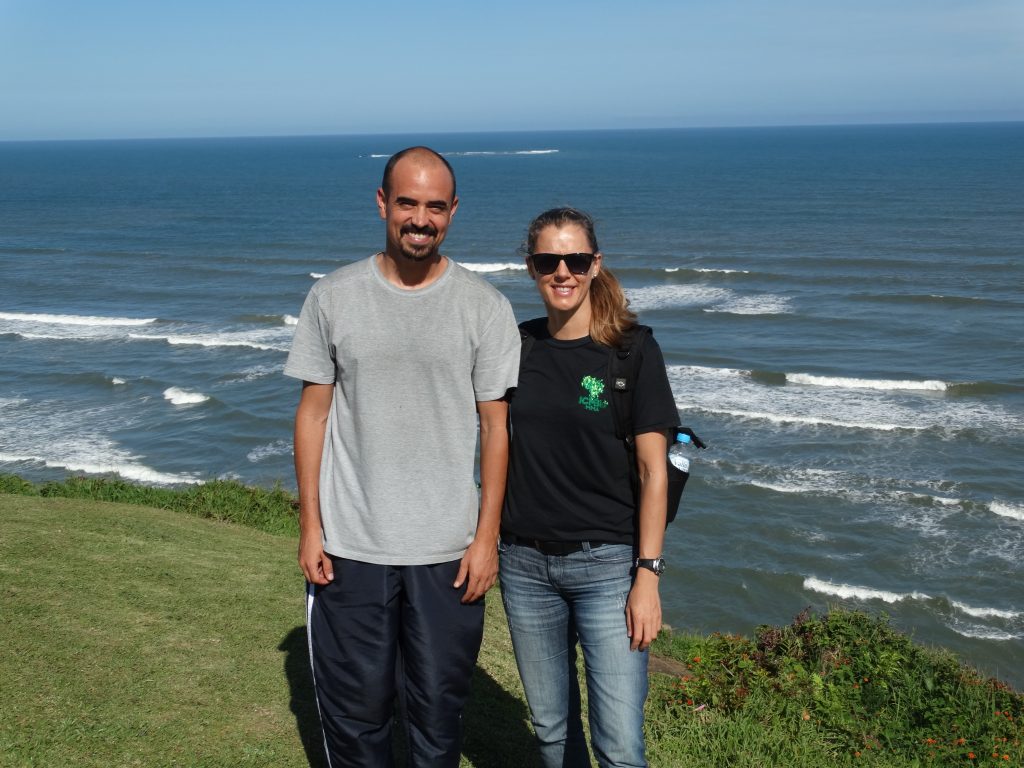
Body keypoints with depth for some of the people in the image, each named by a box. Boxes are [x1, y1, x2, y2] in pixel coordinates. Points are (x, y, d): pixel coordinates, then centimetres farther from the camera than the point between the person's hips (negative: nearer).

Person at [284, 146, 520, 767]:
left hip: (448, 550, 0)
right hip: (349, 546, 1)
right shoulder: (334, 297, 1)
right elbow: (314, 412, 4)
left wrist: (487, 535, -4)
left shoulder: (485, 307, -1)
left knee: (440, 706, 10)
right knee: (354, 706, 10)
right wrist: (310, 526, 0)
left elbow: (496, 425, 0)